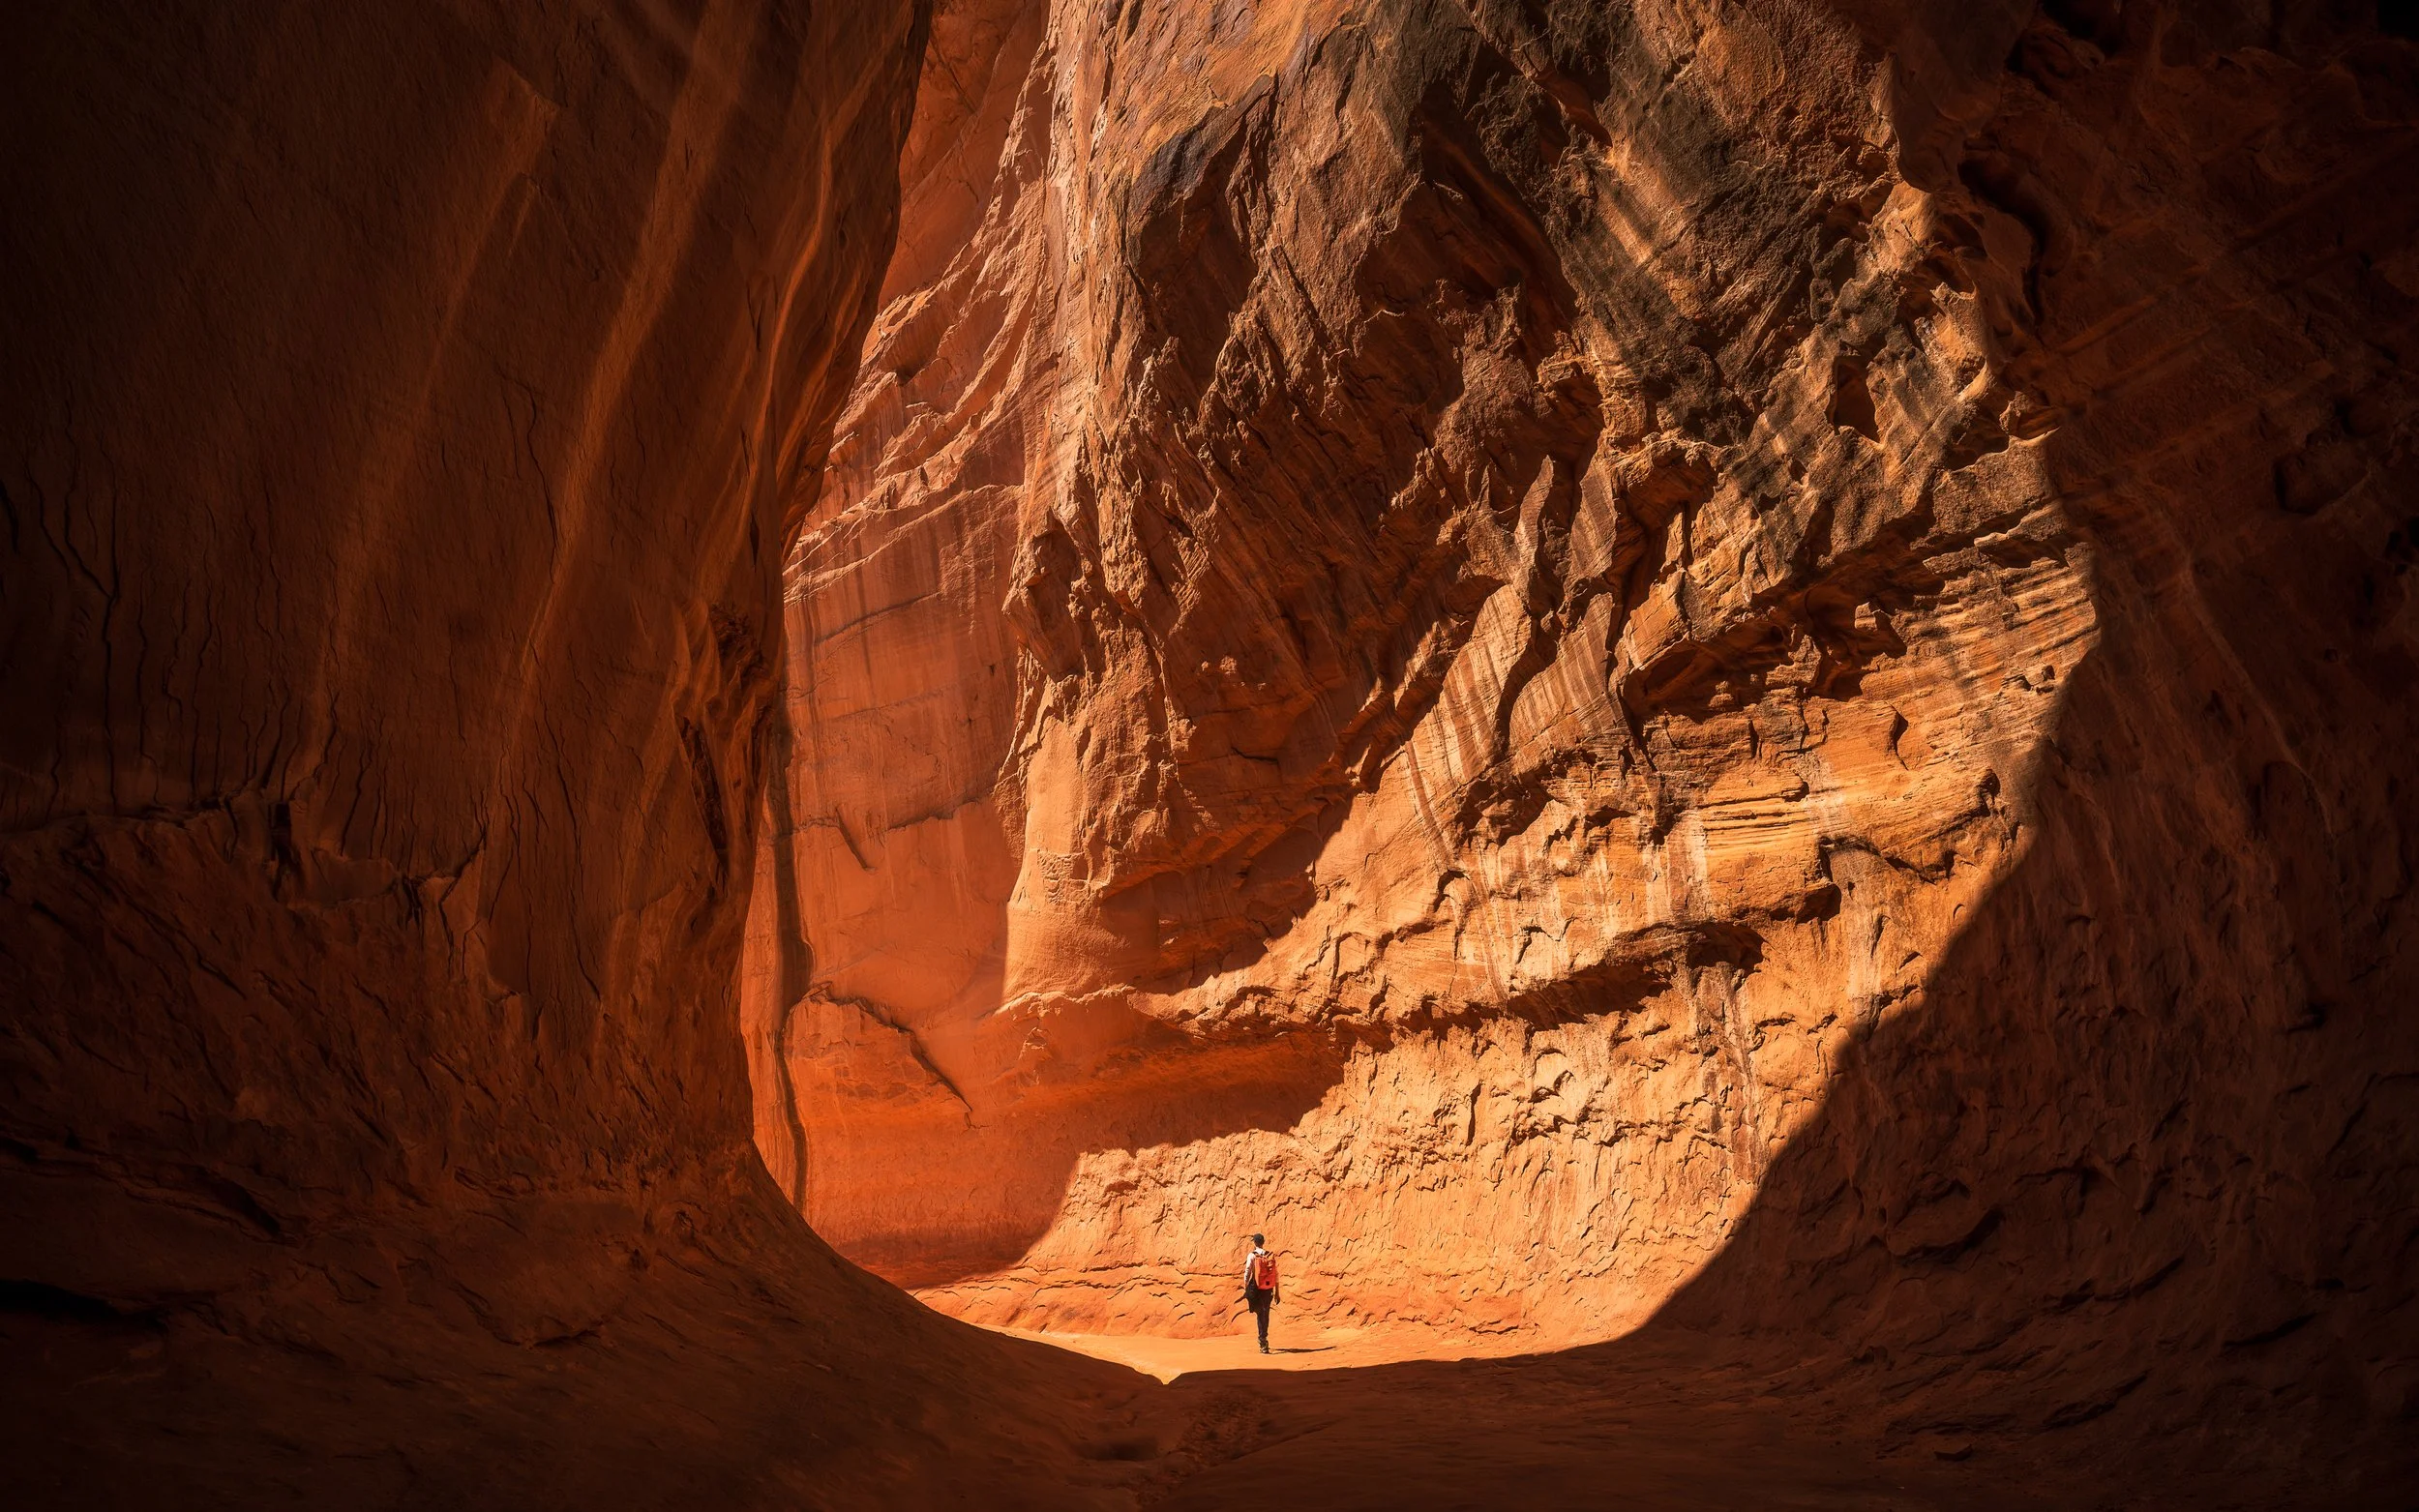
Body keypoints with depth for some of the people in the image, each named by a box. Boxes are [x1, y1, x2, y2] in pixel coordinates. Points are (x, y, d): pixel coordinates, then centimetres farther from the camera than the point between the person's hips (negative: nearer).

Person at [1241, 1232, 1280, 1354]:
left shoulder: (1252, 1256, -4)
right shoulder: (1271, 1256, 5)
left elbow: (1247, 1273, -10)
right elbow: (1276, 1275, 5)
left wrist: (1245, 1290, -5)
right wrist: (1277, 1293, 10)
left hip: (1256, 1289, -3)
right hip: (1268, 1290, 3)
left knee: (1260, 1315, 3)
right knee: (1265, 1314, 16)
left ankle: (1263, 1343, -3)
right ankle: (1263, 1339, 26)